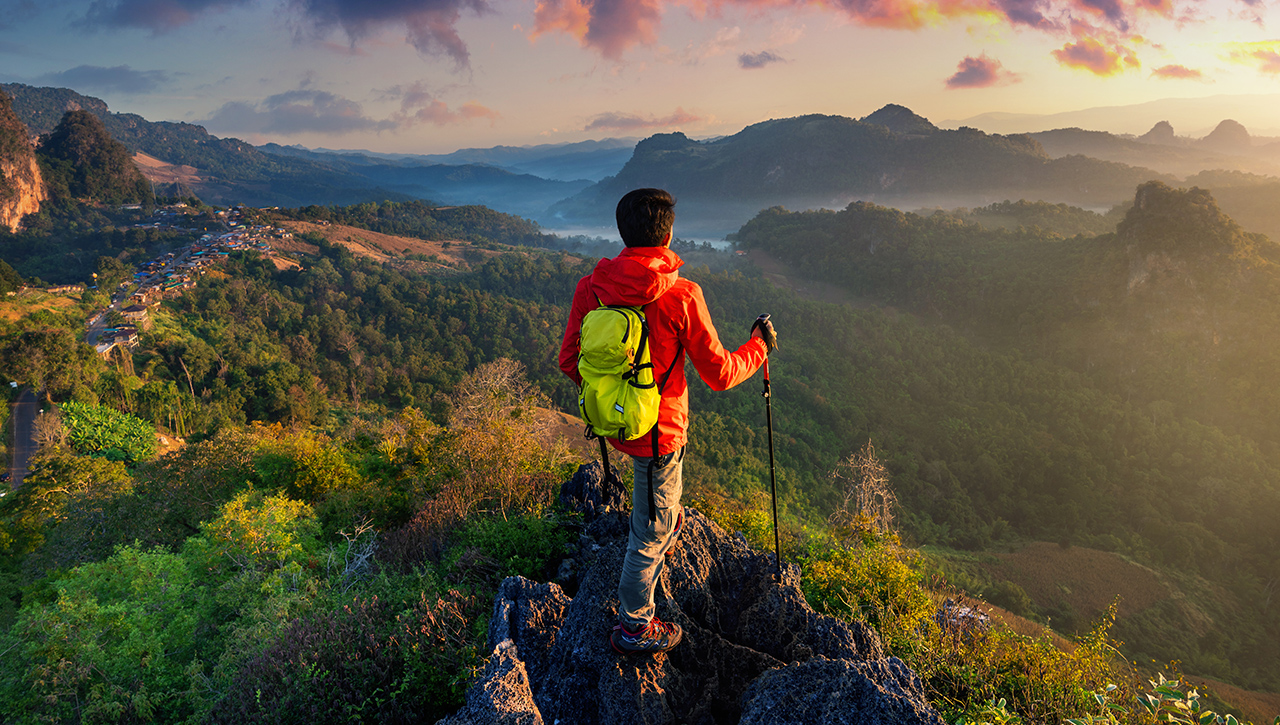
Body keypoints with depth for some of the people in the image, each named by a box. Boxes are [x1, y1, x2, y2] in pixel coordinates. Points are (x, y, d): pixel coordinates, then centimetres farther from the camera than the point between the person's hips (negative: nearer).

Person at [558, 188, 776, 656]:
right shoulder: (682, 296, -23)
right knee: (652, 531, 12)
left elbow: (569, 362, 0)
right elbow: (719, 374, -14)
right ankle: (634, 628, 27)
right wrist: (759, 346, 5)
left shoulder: (590, 287, -10)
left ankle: (666, 520, 62)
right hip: (658, 430, -5)